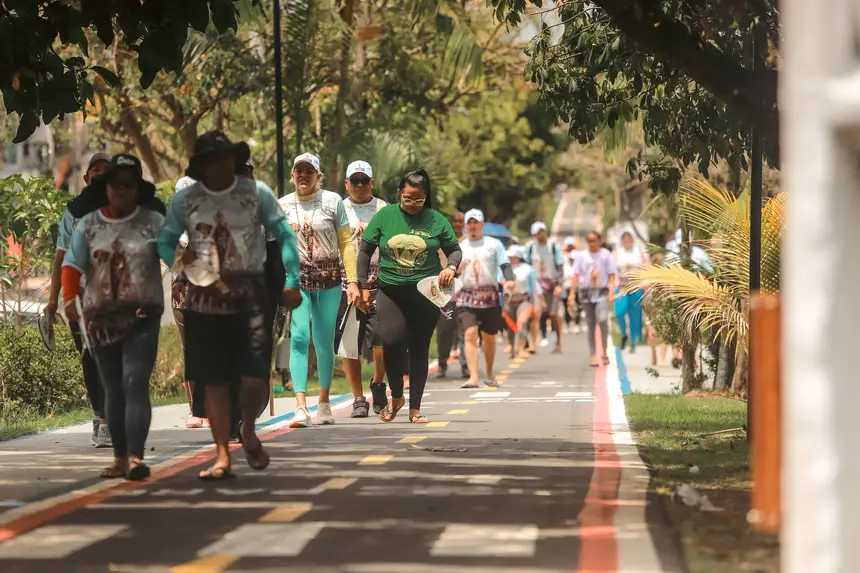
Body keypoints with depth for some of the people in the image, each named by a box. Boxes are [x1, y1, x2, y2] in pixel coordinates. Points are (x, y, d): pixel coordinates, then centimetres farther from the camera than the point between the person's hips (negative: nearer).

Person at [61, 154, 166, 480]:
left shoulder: (153, 222, 0)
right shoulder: (88, 224, 6)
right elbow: (73, 264, 3)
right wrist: (69, 298, -12)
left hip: (142, 317, -3)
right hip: (100, 317, 3)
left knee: (135, 383, -16)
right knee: (112, 389, 8)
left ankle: (136, 458, -23)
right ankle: (120, 458, 15)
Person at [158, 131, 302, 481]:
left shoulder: (256, 195, 2)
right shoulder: (185, 200, 4)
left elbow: (284, 235, 3)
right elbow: (165, 242, 9)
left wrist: (291, 282, -6)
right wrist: (182, 263, -13)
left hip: (250, 296, -1)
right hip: (205, 299, 1)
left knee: (256, 377, -9)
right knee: (213, 381, 2)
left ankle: (248, 431, 22)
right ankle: (222, 458, 10)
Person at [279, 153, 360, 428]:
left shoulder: (332, 201, 2)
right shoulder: (282, 206, 7)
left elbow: (345, 243, 3)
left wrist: (352, 281, -3)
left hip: (328, 281, 0)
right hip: (296, 279, 0)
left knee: (324, 342, 4)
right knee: (299, 337, -14)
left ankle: (324, 402, 21)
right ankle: (301, 407, -21)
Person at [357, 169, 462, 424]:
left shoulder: (436, 220, 2)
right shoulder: (385, 216, 3)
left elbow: (455, 250, 11)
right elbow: (365, 251, 8)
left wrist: (451, 267, -11)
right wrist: (363, 286, 3)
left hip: (425, 294, 0)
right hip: (390, 291, 0)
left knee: (419, 349, 3)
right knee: (391, 341, -19)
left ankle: (415, 408, 14)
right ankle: (396, 396, 4)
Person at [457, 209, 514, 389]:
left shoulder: (494, 244, 7)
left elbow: (505, 264, -3)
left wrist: (509, 279, -22)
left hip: (490, 297, 0)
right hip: (467, 297, 0)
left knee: (489, 337, 9)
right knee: (470, 334, -17)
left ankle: (490, 373, 30)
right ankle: (473, 378, -23)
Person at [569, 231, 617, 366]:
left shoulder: (606, 255, 5)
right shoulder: (581, 256, 10)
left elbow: (611, 275, 2)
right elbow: (575, 276, 8)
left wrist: (611, 291, -10)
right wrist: (572, 293, 0)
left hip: (602, 292, -2)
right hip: (586, 293, 3)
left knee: (602, 319, -22)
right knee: (591, 324, 5)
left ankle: (604, 351, -7)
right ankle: (594, 355, 9)